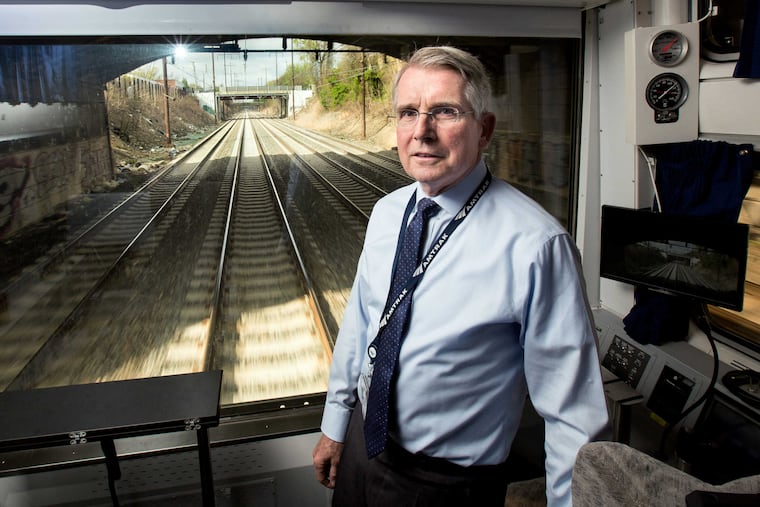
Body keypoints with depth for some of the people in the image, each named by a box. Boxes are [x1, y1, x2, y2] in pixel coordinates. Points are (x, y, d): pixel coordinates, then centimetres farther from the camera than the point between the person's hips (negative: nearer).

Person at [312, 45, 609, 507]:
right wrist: (334, 426, 13)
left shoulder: (536, 243, -25)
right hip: (360, 446, 6)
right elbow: (358, 323, 5)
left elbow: (573, 408, -19)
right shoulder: (386, 213, -4)